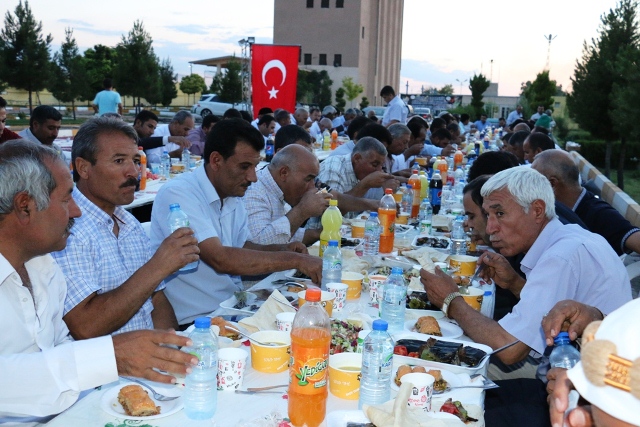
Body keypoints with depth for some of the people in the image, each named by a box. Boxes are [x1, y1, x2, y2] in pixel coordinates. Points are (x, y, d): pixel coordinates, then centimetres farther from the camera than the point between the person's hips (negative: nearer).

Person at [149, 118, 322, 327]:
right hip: (195, 322, -8)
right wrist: (296, 260, -25)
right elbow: (220, 259, -26)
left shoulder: (233, 195, 8)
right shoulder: (178, 194, -18)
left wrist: (282, 250, -2)